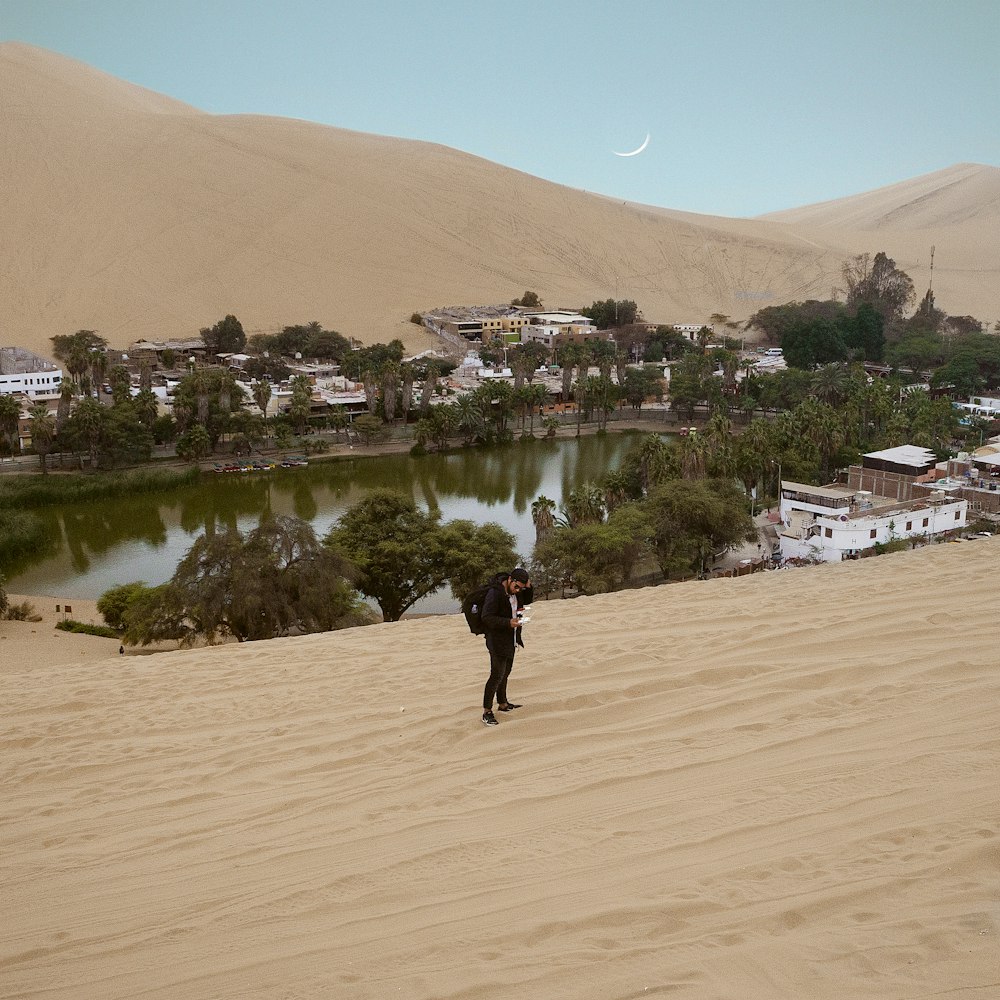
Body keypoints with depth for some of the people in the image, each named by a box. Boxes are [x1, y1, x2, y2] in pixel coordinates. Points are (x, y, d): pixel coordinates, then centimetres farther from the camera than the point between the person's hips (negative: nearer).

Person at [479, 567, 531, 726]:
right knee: (497, 675, -8)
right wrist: (508, 622, -33)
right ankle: (487, 712, -1)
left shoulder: (516, 591, 3)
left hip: (510, 640, 8)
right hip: (497, 640, -8)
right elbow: (487, 618, -25)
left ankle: (503, 704, 35)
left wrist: (528, 588, 0)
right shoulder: (494, 593, -22)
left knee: (505, 672, 19)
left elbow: (526, 600, 22)